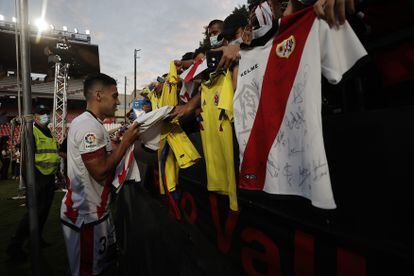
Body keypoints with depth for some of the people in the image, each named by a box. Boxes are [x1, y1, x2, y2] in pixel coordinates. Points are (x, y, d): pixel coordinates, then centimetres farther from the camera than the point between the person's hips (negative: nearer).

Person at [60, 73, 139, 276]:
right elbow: (101, 172, -26)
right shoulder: (89, 125, -21)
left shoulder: (90, 123, 12)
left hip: (94, 211, 10)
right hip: (86, 215, -10)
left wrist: (123, 140, 7)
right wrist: (126, 142, -18)